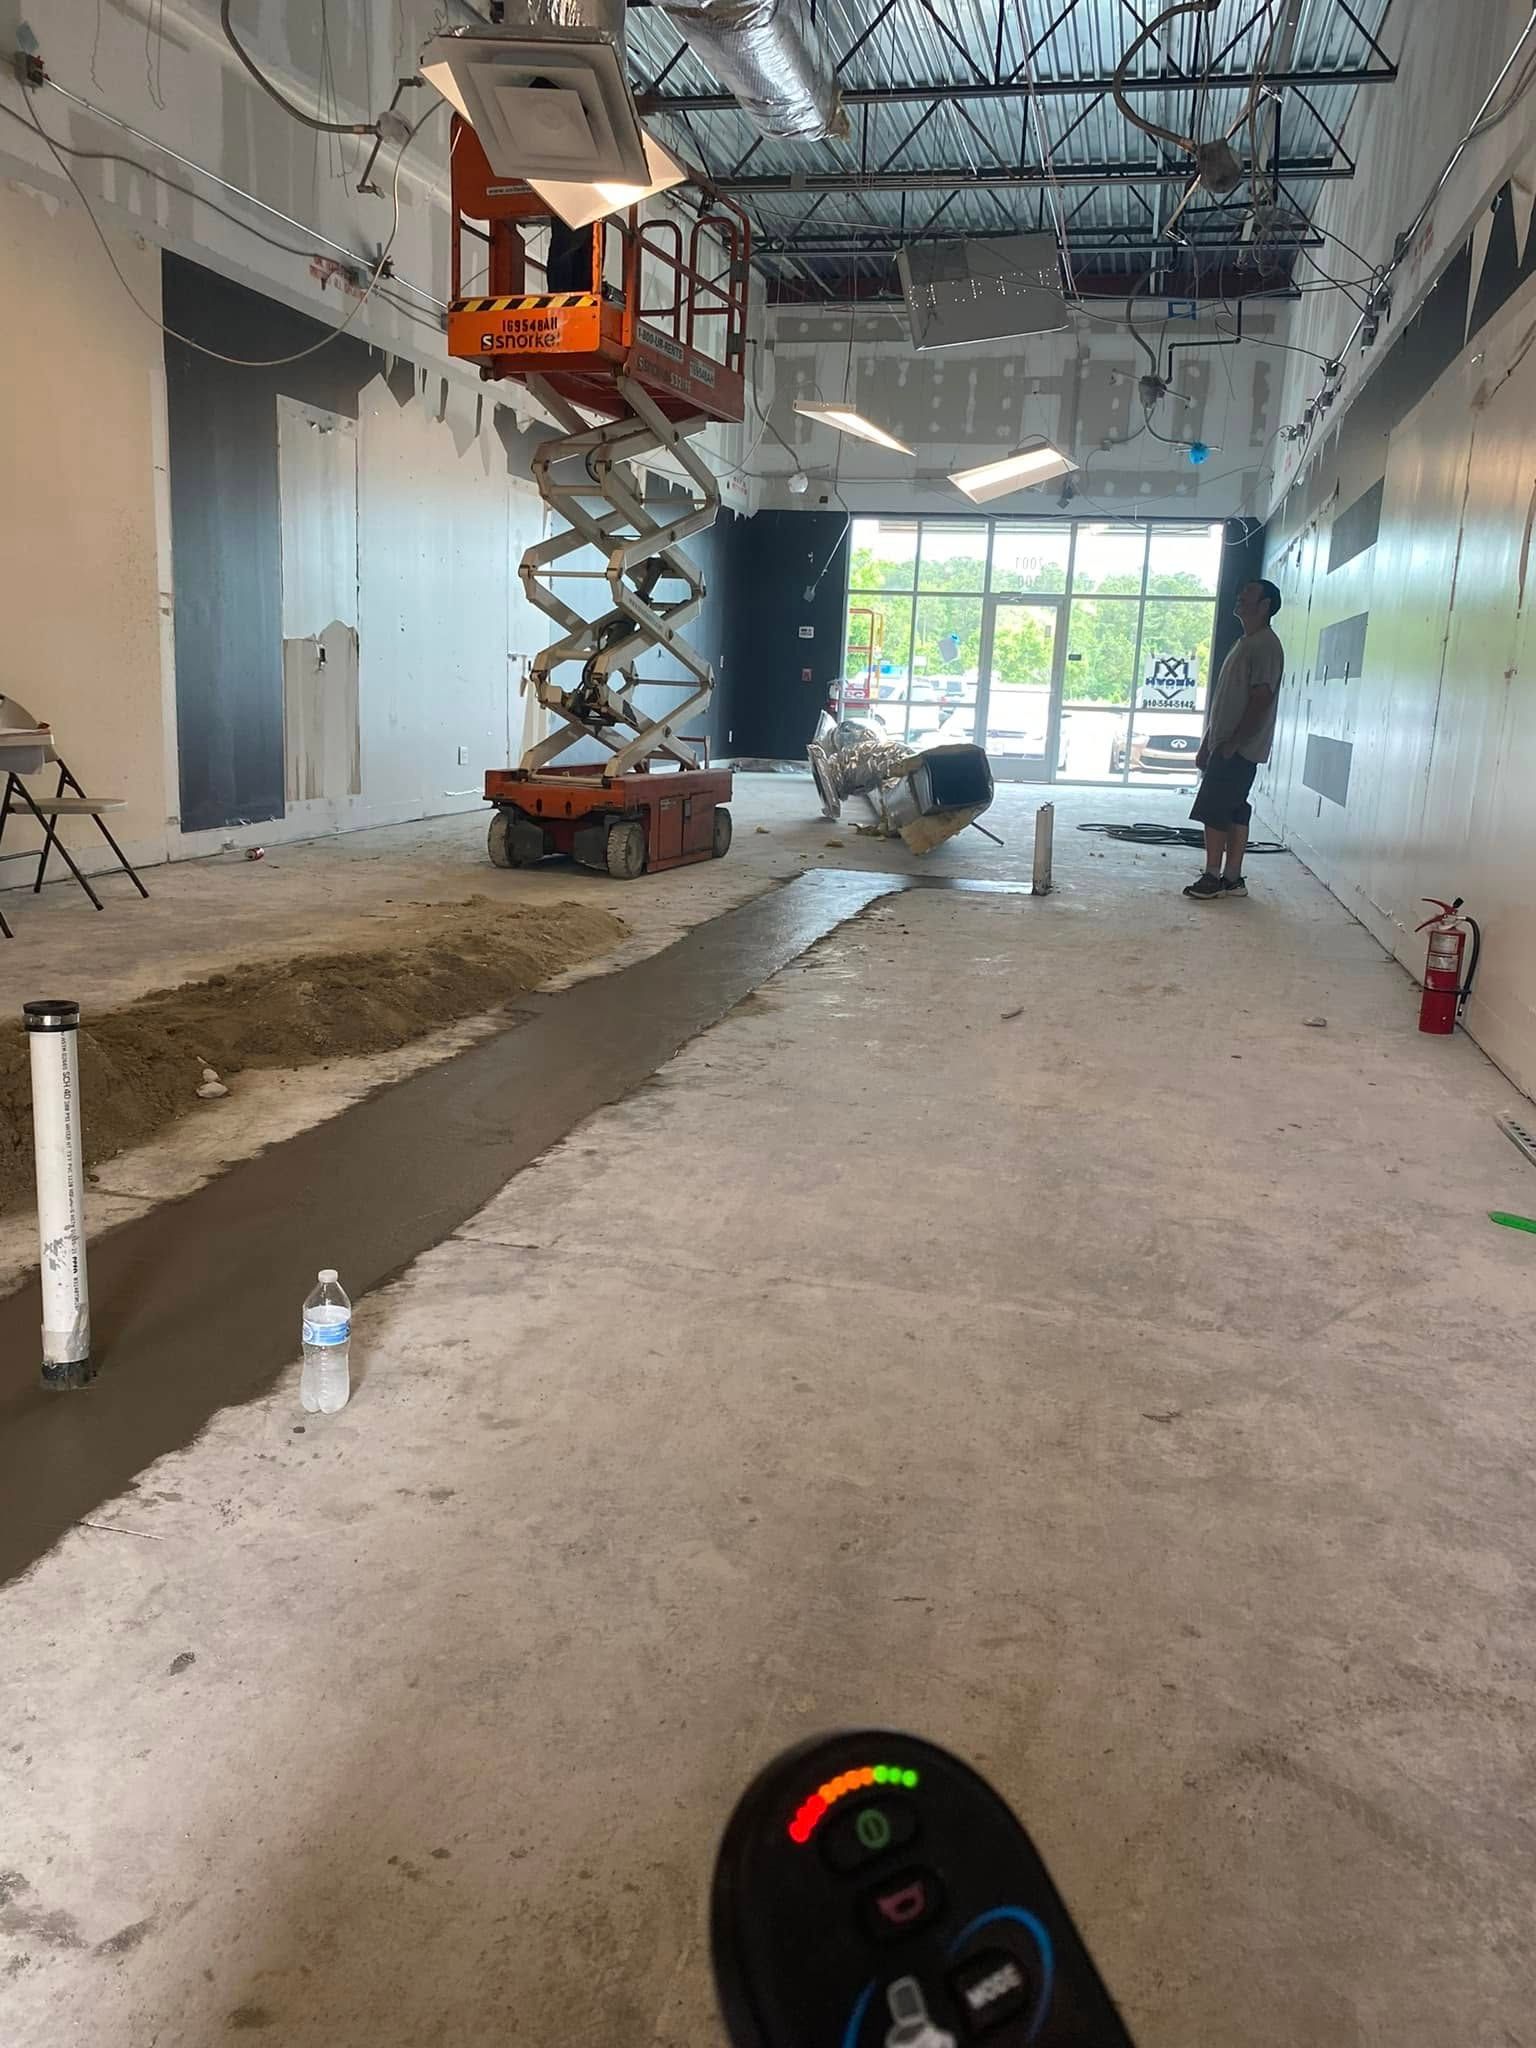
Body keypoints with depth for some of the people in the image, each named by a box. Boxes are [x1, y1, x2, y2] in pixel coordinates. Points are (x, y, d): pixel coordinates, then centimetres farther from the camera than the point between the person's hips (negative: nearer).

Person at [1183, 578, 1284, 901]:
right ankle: (1232, 878, 13)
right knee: (1234, 812, 10)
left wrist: (1232, 743, -20)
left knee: (1214, 811, -10)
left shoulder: (1265, 645, -12)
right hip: (1226, 746, 10)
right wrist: (1207, 744, 19)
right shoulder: (1245, 643, 19)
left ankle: (1213, 878, -5)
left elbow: (1261, 700, -20)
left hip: (1239, 749, -10)